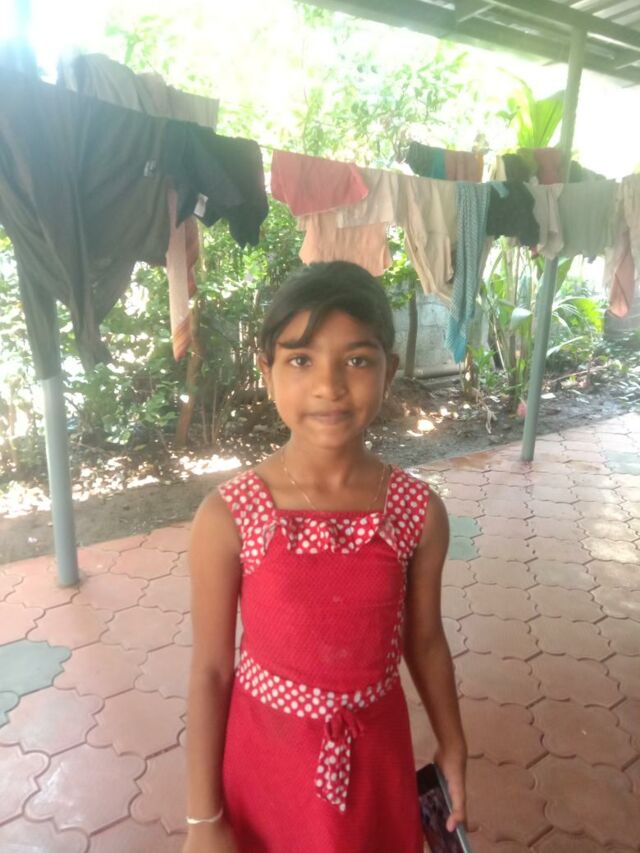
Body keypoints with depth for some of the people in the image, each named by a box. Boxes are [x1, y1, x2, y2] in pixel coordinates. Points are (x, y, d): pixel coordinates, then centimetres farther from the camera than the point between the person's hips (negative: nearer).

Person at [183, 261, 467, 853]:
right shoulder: (227, 518, -20)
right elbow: (210, 670, -12)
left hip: (375, 752, 2)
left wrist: (453, 749, 12)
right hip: (266, 752, -1)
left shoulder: (421, 512, -15)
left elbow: (425, 641, 0)